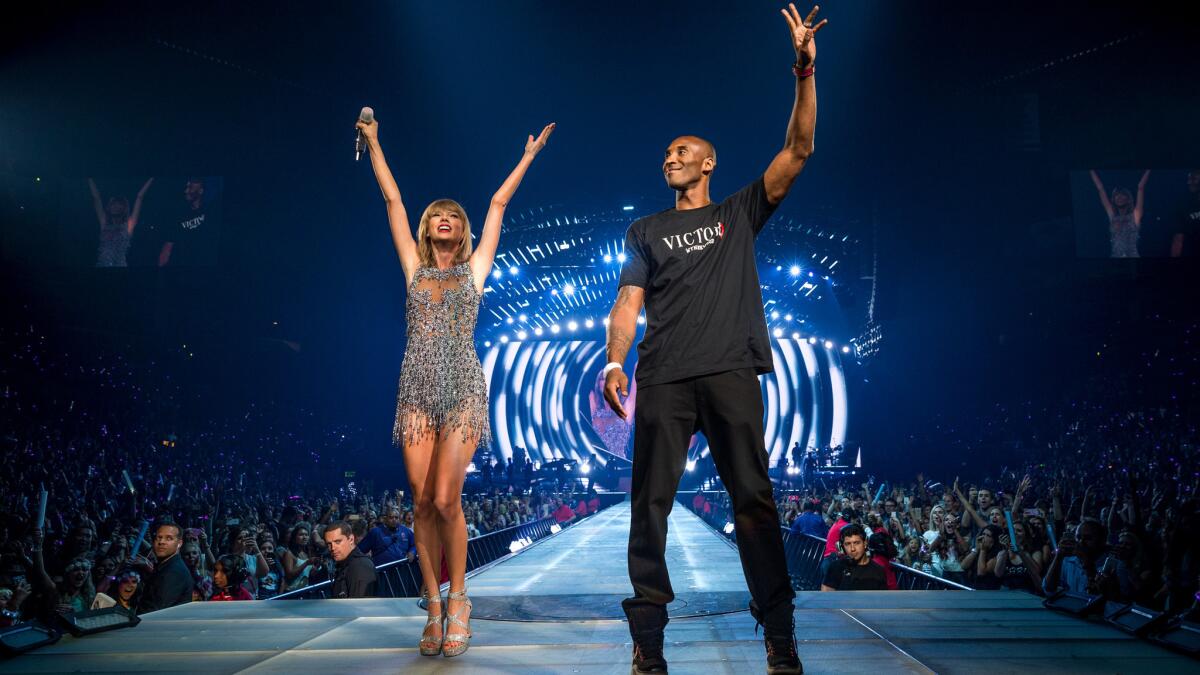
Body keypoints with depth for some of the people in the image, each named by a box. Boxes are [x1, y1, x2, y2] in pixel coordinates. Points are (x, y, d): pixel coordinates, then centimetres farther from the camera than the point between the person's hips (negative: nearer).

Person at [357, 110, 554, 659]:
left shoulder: (474, 268, 12)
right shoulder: (415, 267, 15)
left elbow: (499, 203, 15)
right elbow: (393, 201, 17)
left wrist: (529, 155, 21)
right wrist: (373, 143, 21)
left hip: (463, 390, -2)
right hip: (417, 391, 2)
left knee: (445, 500, -11)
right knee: (423, 501, -1)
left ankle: (457, 600, 6)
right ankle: (434, 605, 9)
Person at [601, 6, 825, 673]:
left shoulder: (739, 213, 18)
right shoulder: (646, 230, 22)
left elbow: (798, 150, 9)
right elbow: (629, 302, 11)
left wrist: (805, 71, 0)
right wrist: (616, 362, -5)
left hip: (731, 372, -1)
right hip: (663, 378, 2)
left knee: (754, 498, -6)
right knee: (652, 501, -3)